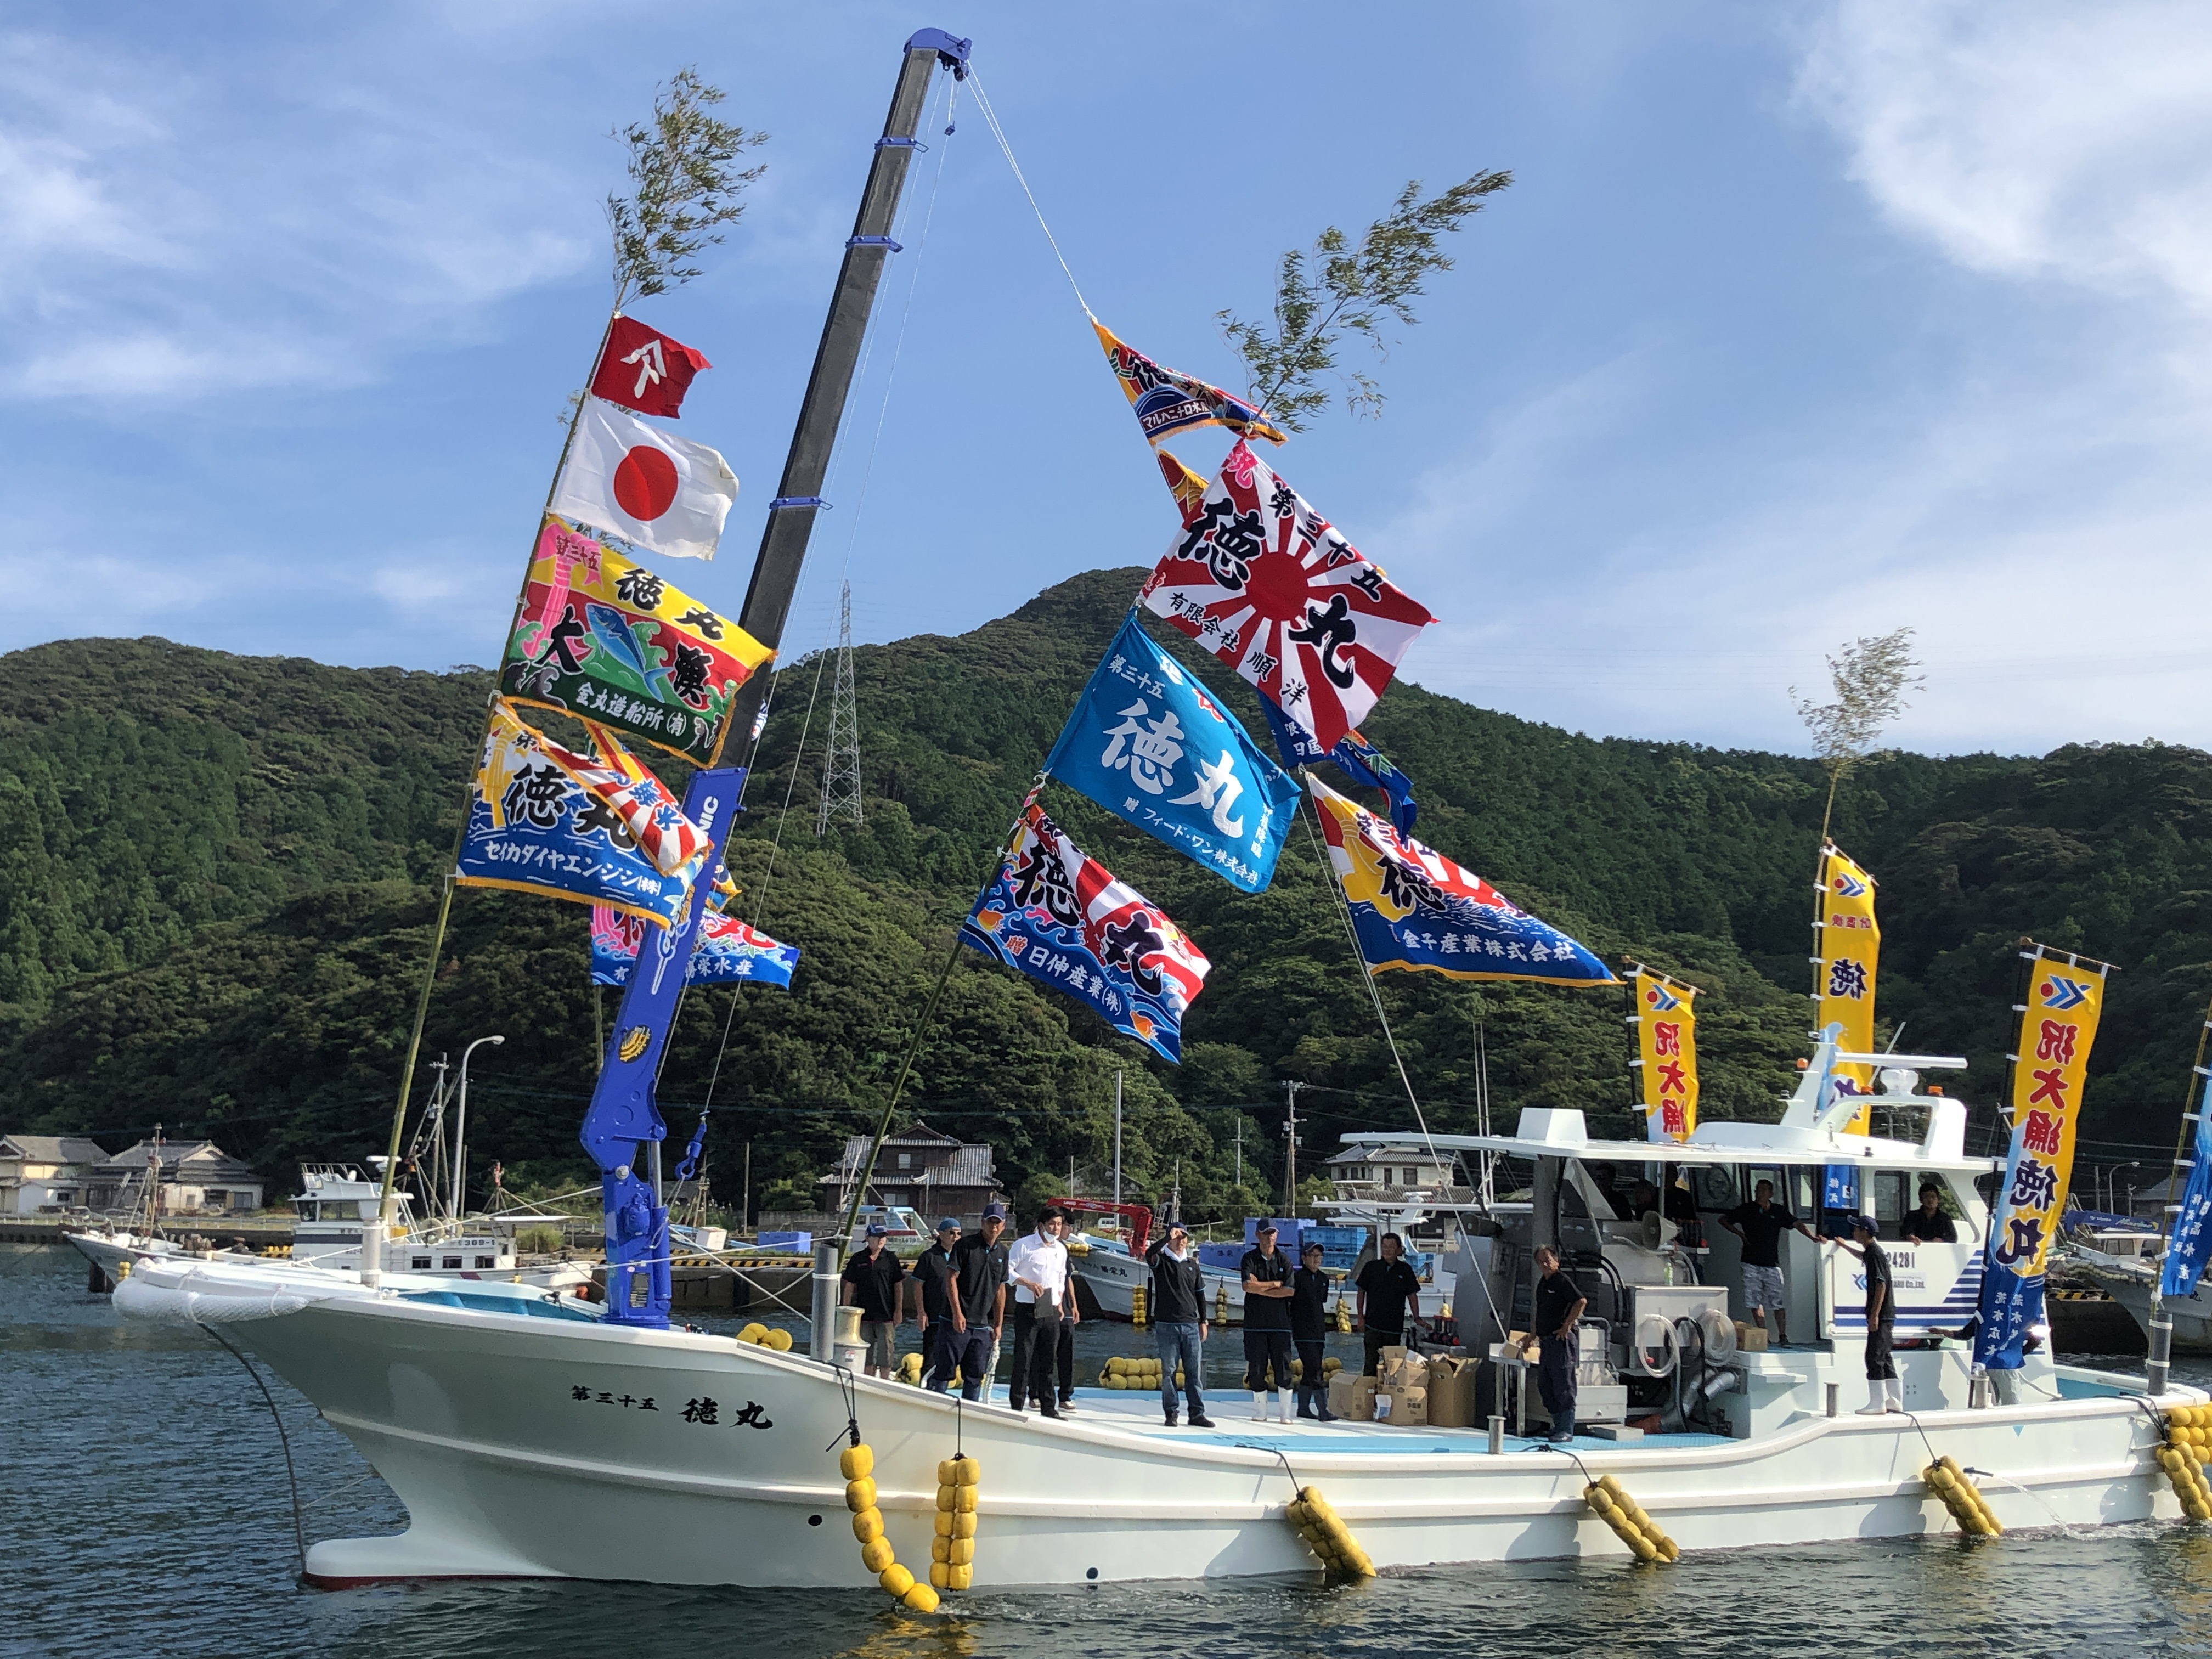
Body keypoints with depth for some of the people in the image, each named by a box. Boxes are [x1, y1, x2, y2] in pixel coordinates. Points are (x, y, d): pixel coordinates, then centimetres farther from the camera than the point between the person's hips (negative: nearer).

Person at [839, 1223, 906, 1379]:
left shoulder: (891, 1260, 1)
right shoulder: (858, 1260, 3)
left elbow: (898, 1286, 3)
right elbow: (849, 1287, 6)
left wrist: (898, 1311, -1)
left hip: (886, 1315, -2)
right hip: (864, 1314, 2)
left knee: (886, 1352, -1)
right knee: (867, 1354, 9)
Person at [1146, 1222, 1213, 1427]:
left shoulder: (1193, 1264, 14)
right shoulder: (1161, 1261, 1)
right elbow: (1150, 1254, -24)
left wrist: (1203, 1321, 14)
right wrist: (1168, 1238, -24)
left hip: (1191, 1325, 3)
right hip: (1166, 1325, -3)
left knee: (1195, 1371, 1)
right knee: (1168, 1371, -1)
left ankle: (1197, 1413, 4)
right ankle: (1171, 1413, 6)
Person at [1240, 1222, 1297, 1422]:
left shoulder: (1284, 1261, 8)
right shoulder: (1249, 1259, 4)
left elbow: (1289, 1291, -5)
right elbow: (1247, 1286, -13)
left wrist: (1259, 1288, -7)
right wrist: (1275, 1284, -7)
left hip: (1280, 1322, 1)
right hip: (1255, 1323, -1)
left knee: (1283, 1368, -3)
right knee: (1257, 1368, 1)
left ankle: (1285, 1413, 1)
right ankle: (1260, 1412, 10)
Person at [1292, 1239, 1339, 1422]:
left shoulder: (1323, 1279, 14)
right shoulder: (1297, 1277, -7)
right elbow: (1287, 1302, -6)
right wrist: (1288, 1328, -9)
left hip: (1318, 1331, 7)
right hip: (1303, 1332, -7)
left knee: (1309, 1372, 11)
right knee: (1315, 1372, -13)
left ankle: (1303, 1408, 20)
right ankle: (1323, 1411, -18)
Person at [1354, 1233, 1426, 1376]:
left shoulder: (1405, 1270, 4)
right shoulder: (1371, 1267, 1)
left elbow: (1412, 1295, 8)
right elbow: (1361, 1292, 6)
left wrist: (1417, 1318, 0)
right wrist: (1361, 1316, 1)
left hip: (1395, 1325, 1)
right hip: (1373, 1324, -1)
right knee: (1371, 1361, -2)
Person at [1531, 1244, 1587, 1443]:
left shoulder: (1562, 1281, -11)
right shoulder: (1543, 1283, 17)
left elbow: (1581, 1301, -25)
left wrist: (1567, 1326, -21)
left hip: (1561, 1340, -10)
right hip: (1547, 1341, 10)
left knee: (1563, 1387, -8)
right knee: (1544, 1385, 12)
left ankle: (1566, 1430, -5)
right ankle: (1558, 1424, 20)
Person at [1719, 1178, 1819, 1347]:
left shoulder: (1778, 1212, 8)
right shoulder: (1746, 1210, 6)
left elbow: (1797, 1224, -1)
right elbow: (1724, 1220, 13)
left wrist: (1812, 1237, -18)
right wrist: (1739, 1233, 1)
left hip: (1772, 1263, 0)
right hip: (1752, 1263, 0)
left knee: (1778, 1302, -5)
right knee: (1755, 1302, -1)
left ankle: (1783, 1337, -2)